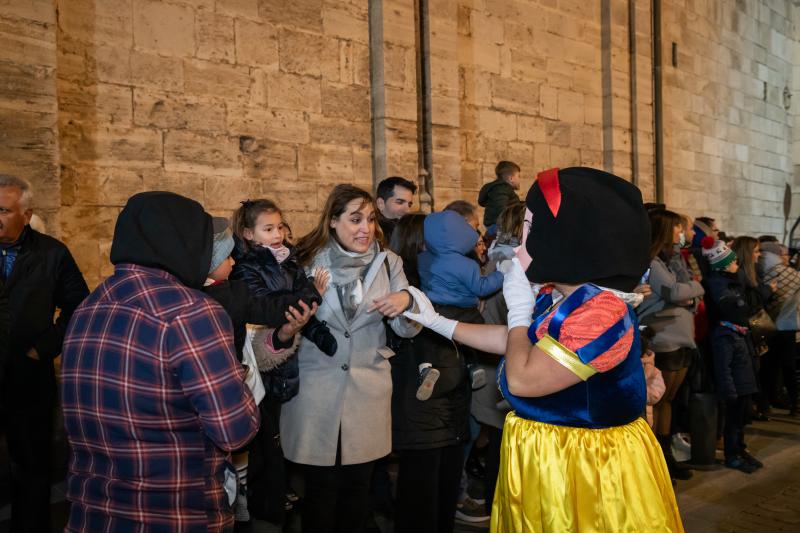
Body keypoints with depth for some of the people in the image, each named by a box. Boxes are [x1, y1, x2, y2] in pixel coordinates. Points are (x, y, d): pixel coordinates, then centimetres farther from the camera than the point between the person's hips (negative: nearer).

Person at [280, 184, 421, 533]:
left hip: (367, 390, 2)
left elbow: (407, 330, 1)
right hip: (315, 390, -2)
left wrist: (406, 300, -19)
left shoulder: (388, 262, 2)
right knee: (321, 488, 8)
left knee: (358, 486, 14)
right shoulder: (307, 261, -3)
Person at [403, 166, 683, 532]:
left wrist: (518, 308, -14)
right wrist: (436, 321, 14)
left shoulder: (600, 312, -28)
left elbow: (522, 378, -27)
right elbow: (514, 342, 14)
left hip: (584, 466, -9)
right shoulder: (560, 297, 2)